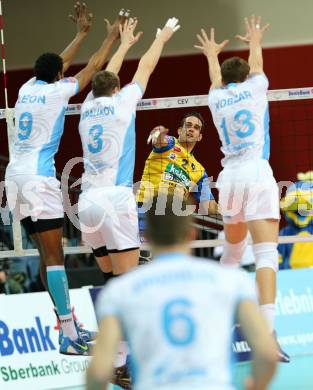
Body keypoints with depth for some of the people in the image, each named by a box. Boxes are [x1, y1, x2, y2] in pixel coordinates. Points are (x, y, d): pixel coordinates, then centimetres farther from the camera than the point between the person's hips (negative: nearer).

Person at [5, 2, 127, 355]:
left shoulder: (27, 89, 12)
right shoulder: (55, 92, -6)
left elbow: (55, 65, 30)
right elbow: (92, 68, 5)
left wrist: (82, 33, 37)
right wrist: (111, 37, 19)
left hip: (15, 175, 8)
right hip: (38, 177, -8)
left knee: (47, 253, 11)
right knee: (54, 254, -11)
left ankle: (68, 324, 15)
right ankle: (68, 337, -16)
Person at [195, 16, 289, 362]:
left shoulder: (216, 97, 13)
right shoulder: (256, 87, 7)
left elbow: (216, 78, 38)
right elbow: (256, 65, 31)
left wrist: (212, 55, 59)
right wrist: (255, 41, 52)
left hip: (230, 177, 4)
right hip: (257, 174, -4)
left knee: (232, 250, 25)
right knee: (266, 253, -14)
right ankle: (266, 332, -28)